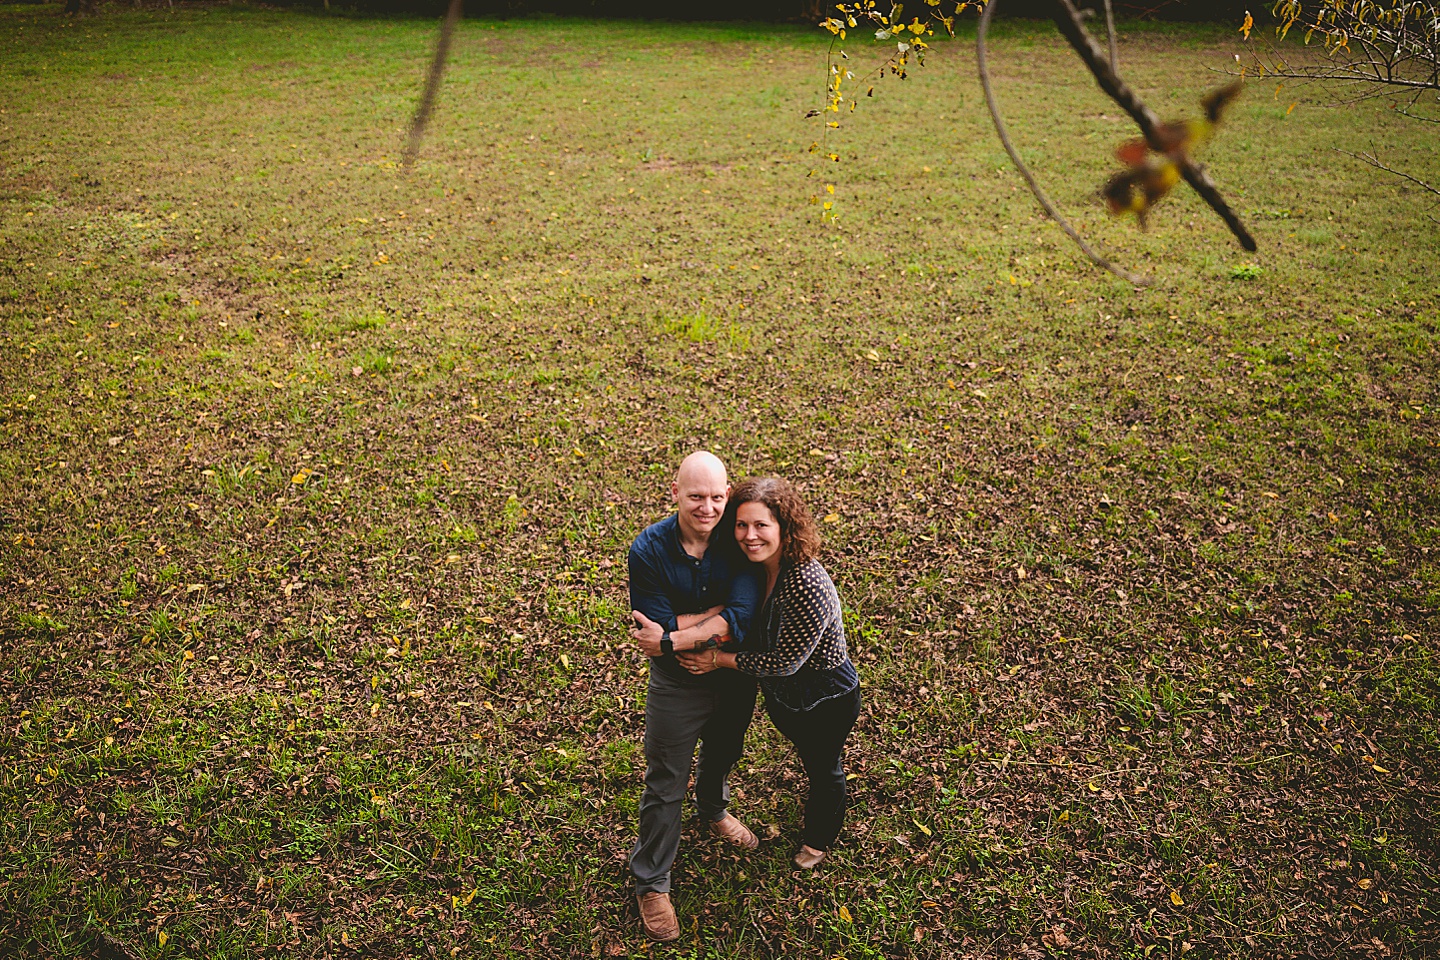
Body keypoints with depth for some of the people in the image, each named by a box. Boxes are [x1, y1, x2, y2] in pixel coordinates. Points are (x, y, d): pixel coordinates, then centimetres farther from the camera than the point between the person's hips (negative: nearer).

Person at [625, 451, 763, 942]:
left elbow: (742, 618, -30)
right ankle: (651, 884, 31)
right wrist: (720, 615, -29)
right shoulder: (648, 550, -25)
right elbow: (659, 626, -26)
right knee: (665, 786, 10)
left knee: (723, 753, 30)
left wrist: (671, 639, -33)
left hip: (737, 678, 3)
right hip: (677, 685, -3)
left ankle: (714, 810, 63)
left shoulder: (738, 540, -21)